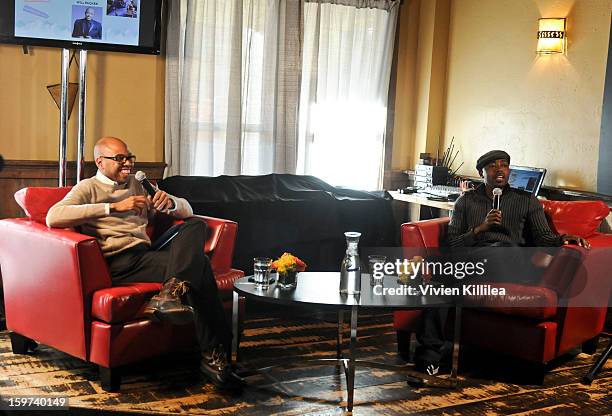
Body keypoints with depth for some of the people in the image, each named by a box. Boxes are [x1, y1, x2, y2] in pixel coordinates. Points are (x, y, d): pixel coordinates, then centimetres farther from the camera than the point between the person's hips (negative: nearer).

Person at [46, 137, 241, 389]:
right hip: (119, 262, -6)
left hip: (147, 253, 6)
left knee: (196, 226, -22)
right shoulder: (88, 188, 9)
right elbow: (53, 217, -13)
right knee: (199, 265, -25)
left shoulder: (137, 185, 27)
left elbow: (187, 210, 25)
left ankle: (172, 291, -42)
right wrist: (114, 207, -18)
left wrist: (170, 203, -2)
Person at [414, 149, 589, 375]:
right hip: (473, 257, 0)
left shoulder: (526, 201, 22)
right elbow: (452, 243, 13)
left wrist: (562, 239, -11)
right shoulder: (466, 200, 22)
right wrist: (481, 227, -3)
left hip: (513, 258, 0)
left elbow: (544, 238, 12)